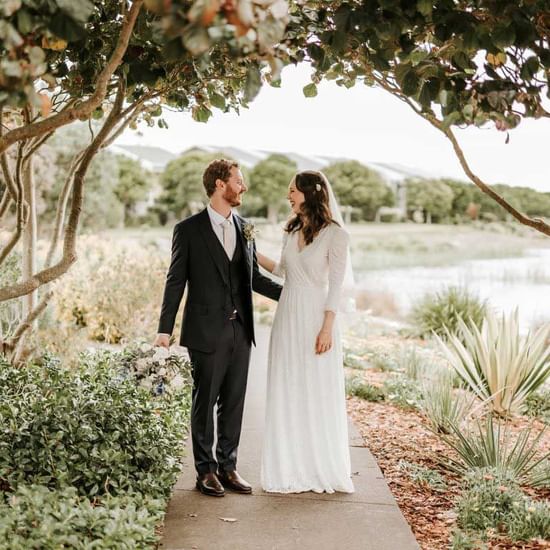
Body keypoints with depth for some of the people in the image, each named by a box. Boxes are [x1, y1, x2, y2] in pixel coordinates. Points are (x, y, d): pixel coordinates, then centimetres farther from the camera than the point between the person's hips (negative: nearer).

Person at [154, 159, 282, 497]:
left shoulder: (245, 228, 11)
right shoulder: (189, 230, -4)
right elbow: (176, 281, -4)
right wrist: (165, 329, -7)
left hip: (240, 330, 5)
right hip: (207, 332, -5)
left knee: (234, 402, 10)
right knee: (204, 402, 5)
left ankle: (228, 466, 21)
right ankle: (206, 470, 17)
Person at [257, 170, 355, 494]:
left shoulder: (335, 234, -9)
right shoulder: (292, 230, 10)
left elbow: (336, 285, -11)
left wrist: (327, 328, -16)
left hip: (316, 318, -6)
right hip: (288, 318, 6)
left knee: (319, 394, 2)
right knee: (287, 394, 7)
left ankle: (322, 469, 16)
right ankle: (292, 470, 16)